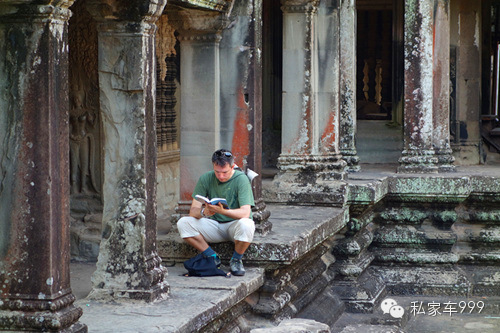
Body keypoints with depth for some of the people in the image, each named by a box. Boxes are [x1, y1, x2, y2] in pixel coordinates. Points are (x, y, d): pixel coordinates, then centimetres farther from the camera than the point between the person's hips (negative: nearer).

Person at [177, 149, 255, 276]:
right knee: (182, 223, -20)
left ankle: (236, 260, -8)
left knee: (245, 225, -39)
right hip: (214, 225, 3)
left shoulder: (241, 179, -15)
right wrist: (204, 212, -33)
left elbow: (245, 213, -26)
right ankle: (213, 257, -5)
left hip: (235, 224, -3)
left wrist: (223, 211, -44)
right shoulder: (206, 179, -5)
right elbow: (193, 211, -8)